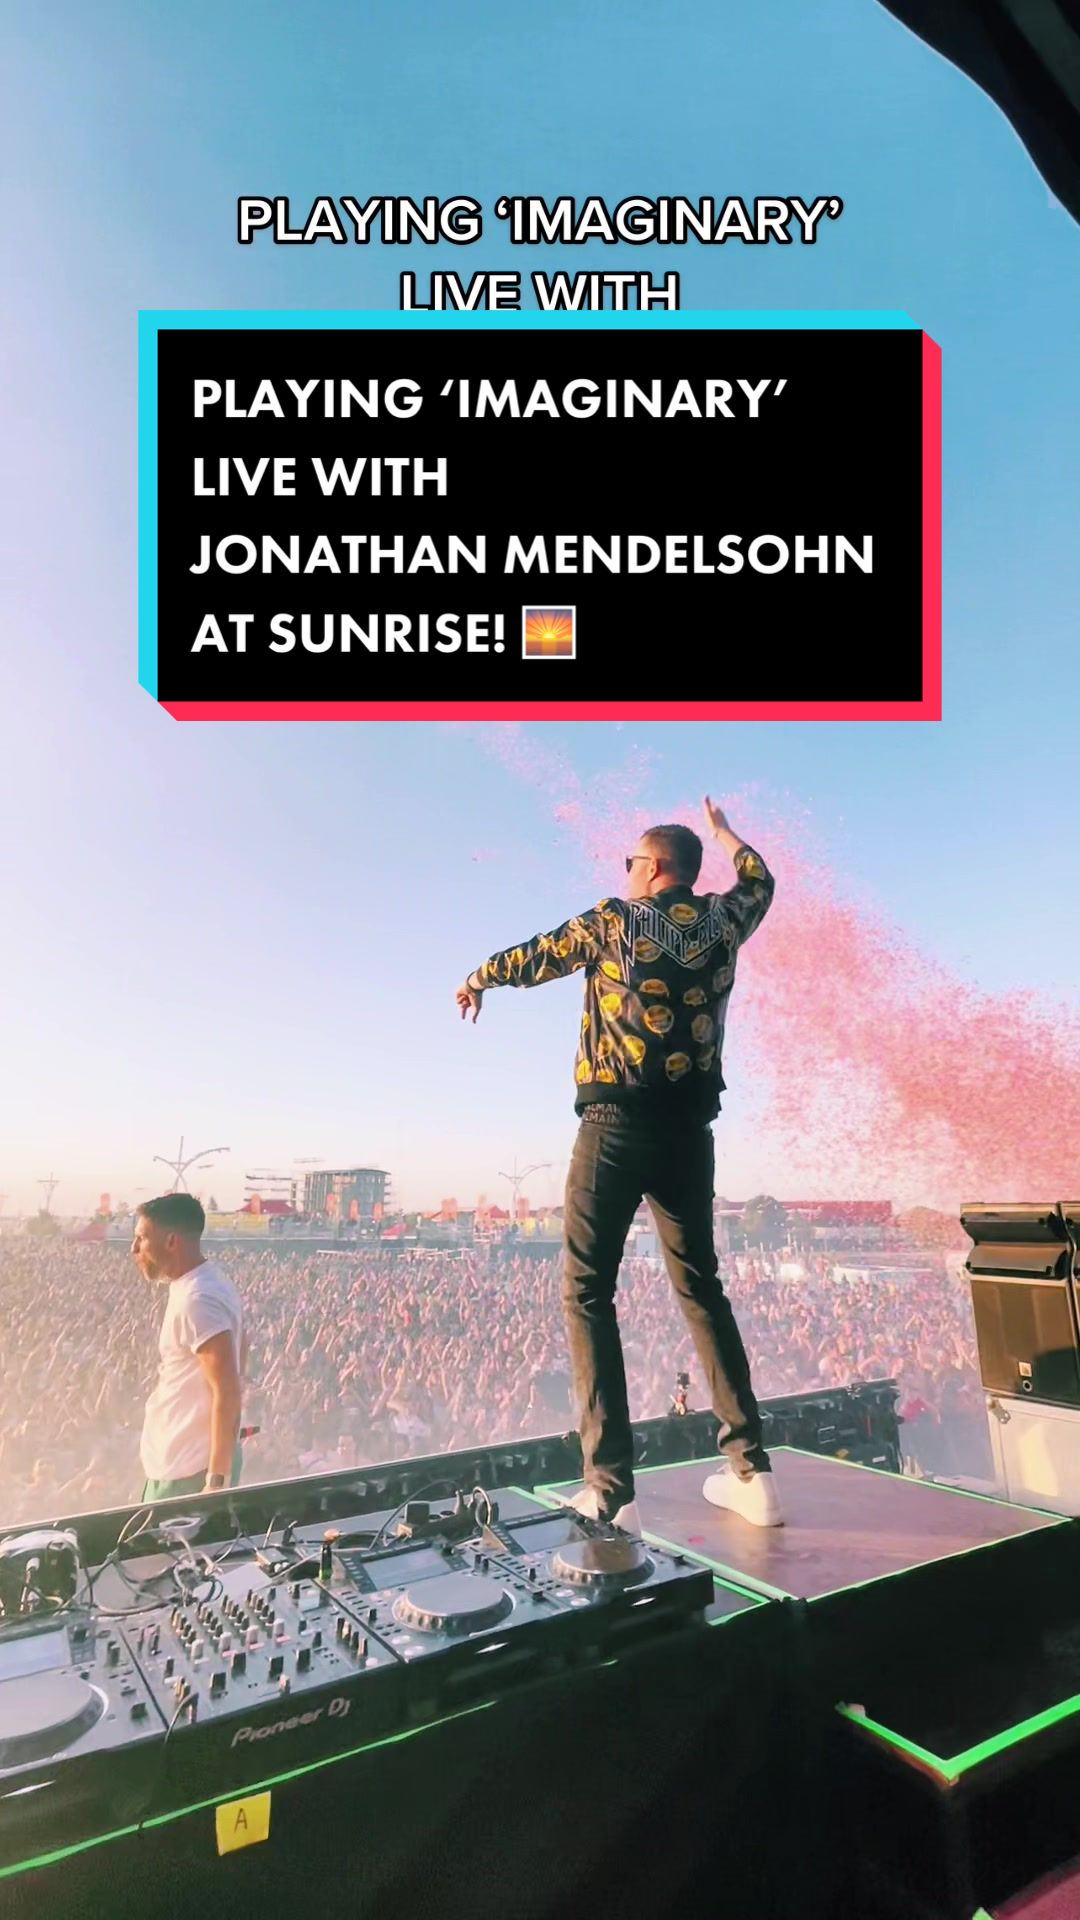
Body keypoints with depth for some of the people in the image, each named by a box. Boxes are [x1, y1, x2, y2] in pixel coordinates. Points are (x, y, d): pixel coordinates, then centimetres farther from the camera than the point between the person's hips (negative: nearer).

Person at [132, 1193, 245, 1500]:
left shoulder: (196, 1300, -23)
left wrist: (217, 1479, -22)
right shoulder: (211, 1282, 6)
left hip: (187, 1471, -9)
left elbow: (227, 1392, -25)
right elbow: (239, 1358, 16)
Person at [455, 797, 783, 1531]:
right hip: (690, 1129, 5)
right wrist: (721, 829, 49)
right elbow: (760, 880, 31)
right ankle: (751, 1470, 14)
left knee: (588, 1292, 0)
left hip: (617, 1123, -4)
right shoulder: (720, 920, 8)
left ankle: (612, 1491, -6)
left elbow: (530, 959, 14)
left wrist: (476, 981, 35)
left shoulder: (611, 920, -1)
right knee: (701, 1288, 15)